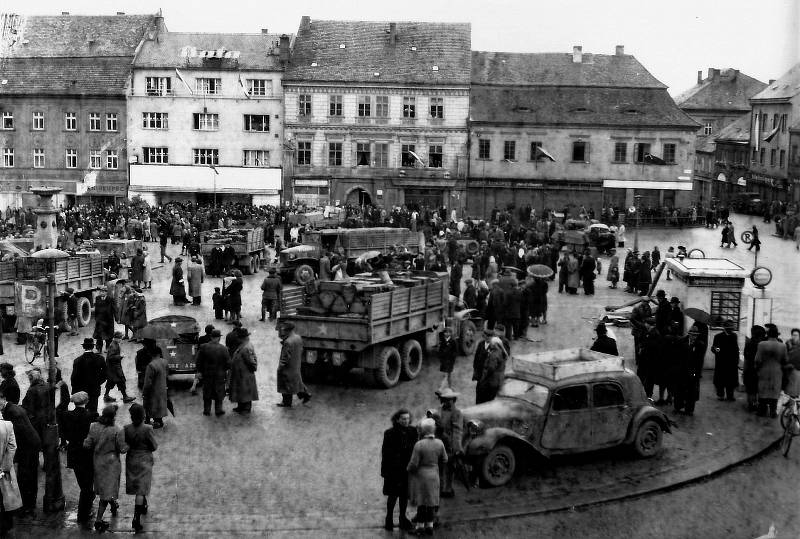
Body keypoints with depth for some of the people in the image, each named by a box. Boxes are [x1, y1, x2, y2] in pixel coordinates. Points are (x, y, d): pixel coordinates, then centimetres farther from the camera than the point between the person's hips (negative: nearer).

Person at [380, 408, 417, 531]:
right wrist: (384, 471, -9)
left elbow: (416, 450, 3)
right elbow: (385, 452, -8)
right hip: (394, 470, -3)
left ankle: (403, 518, 29)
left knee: (405, 495, 13)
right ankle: (389, 519, 21)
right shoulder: (390, 433, -11)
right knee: (393, 495, 5)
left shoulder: (412, 432, -2)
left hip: (408, 469, 3)